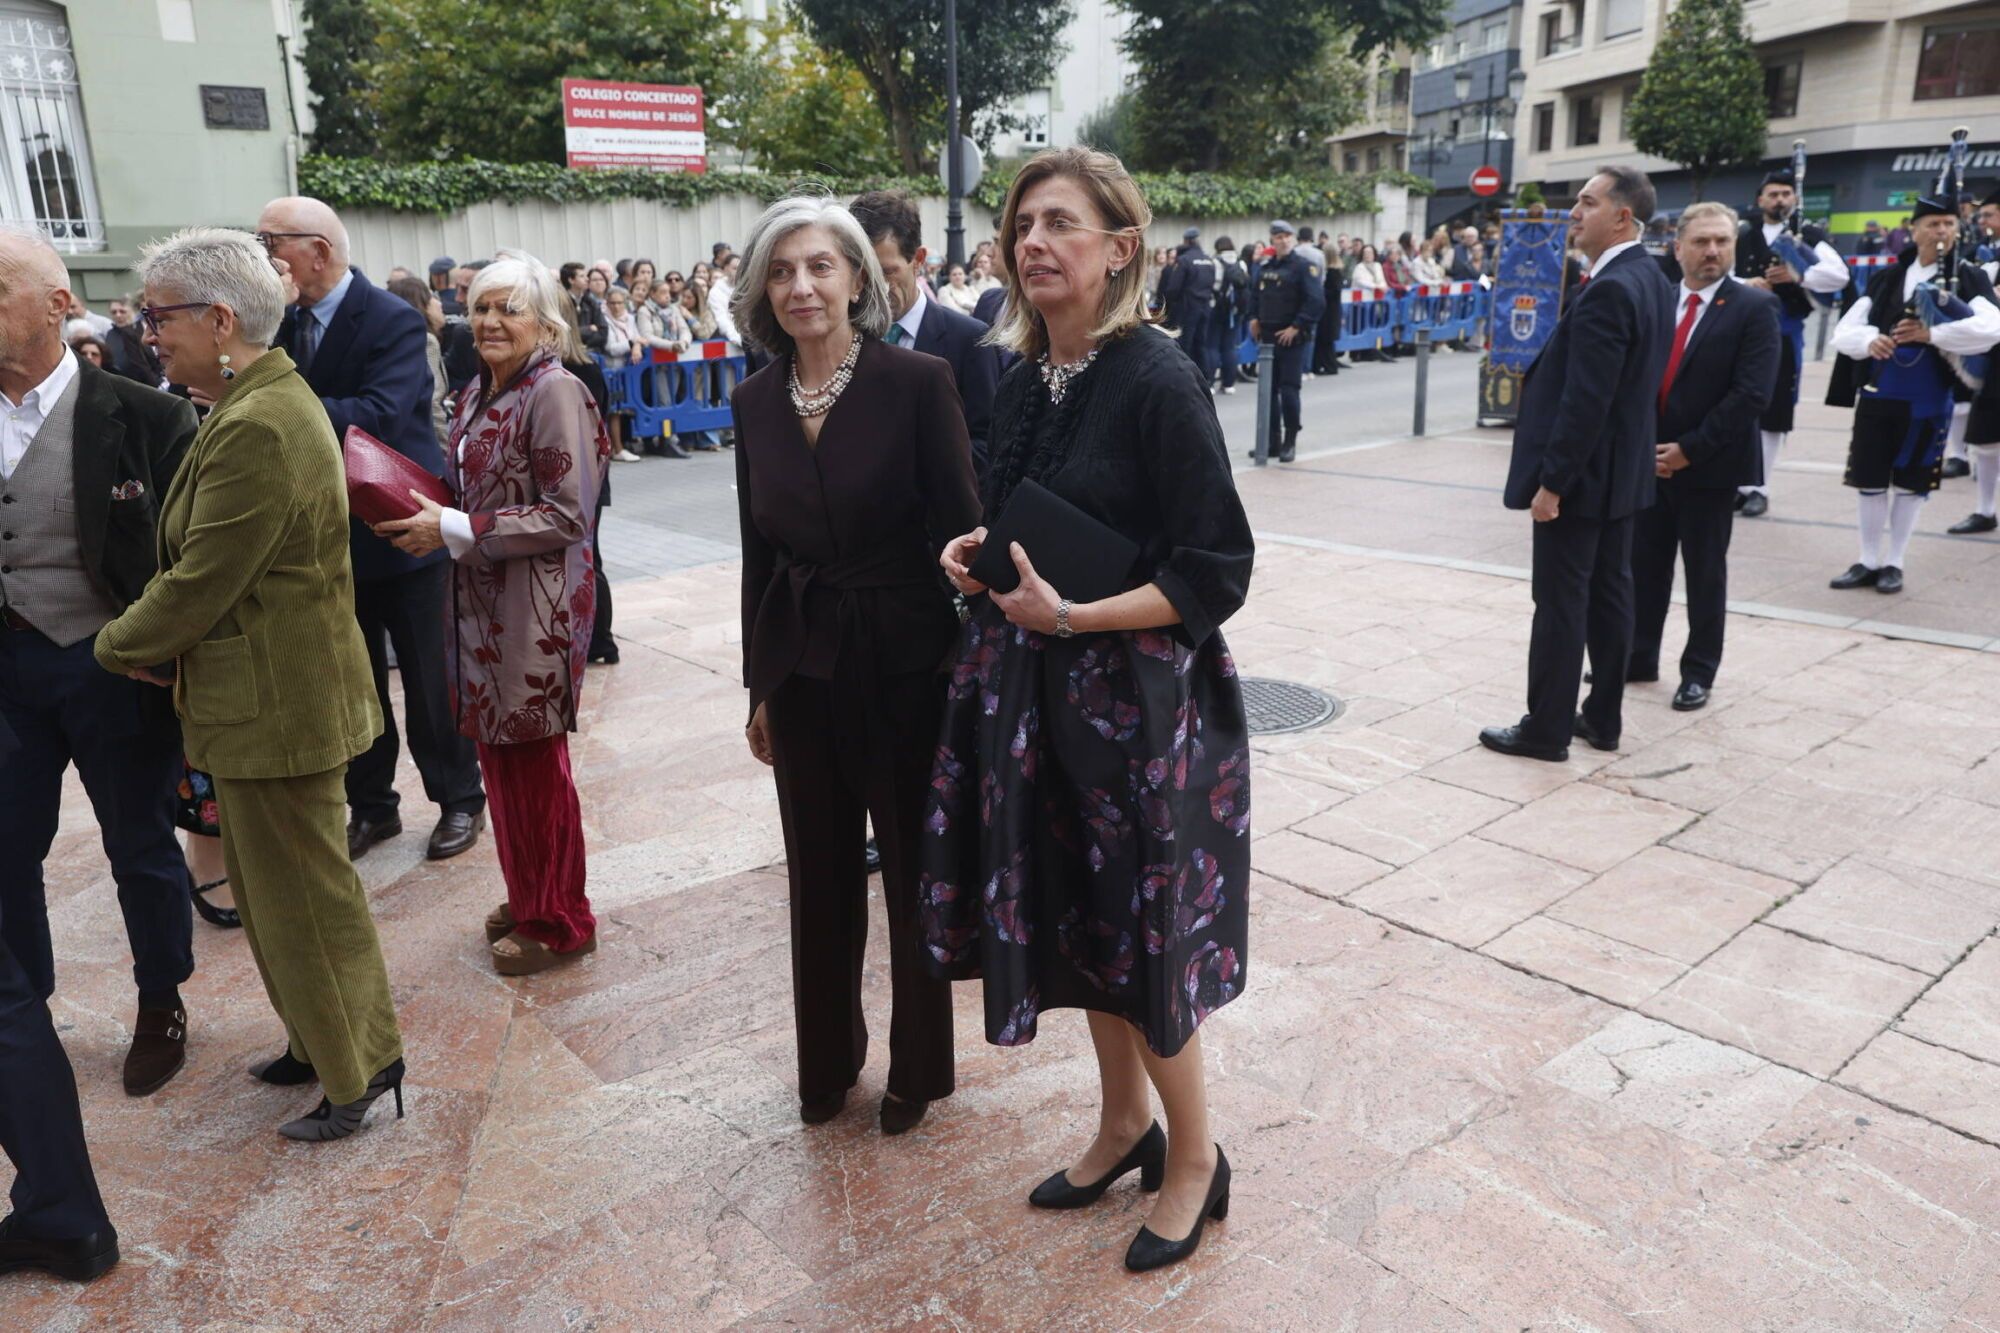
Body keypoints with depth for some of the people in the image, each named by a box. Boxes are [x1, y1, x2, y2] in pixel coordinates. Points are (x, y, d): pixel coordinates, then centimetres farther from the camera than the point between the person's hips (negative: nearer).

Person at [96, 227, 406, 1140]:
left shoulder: (255, 428, -23)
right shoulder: (271, 401, 10)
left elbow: (199, 583, -21)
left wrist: (117, 646, -3)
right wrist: (151, 643, 4)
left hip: (273, 704, -10)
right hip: (272, 694, 10)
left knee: (303, 893, 5)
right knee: (278, 885, 21)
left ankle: (360, 1072, 22)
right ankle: (323, 1041, 38)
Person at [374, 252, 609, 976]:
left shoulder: (555, 392, -14)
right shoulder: (480, 392, 11)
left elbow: (569, 515, -18)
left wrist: (454, 530, -19)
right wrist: (427, 513, 1)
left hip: (538, 602, -8)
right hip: (482, 597, 8)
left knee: (532, 759, 2)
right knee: (499, 752, 14)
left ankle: (558, 922, 19)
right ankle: (528, 897, 32)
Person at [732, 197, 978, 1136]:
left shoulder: (918, 382, -11)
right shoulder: (755, 401, 3)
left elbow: (959, 529, -11)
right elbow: (759, 552, 9)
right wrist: (760, 685, 12)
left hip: (904, 662, -4)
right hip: (802, 665, 4)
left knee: (913, 870, 11)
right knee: (819, 874, 16)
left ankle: (918, 1067, 32)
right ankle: (826, 1060, 37)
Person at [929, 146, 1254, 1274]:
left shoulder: (1158, 381, -16)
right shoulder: (1025, 379, 6)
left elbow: (1216, 573, -17)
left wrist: (1071, 617, -25)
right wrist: (979, 553, -1)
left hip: (1138, 696, -7)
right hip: (1037, 694, 7)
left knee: (1143, 930, 6)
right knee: (1077, 919, 18)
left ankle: (1195, 1159, 30)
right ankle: (1125, 1126, 40)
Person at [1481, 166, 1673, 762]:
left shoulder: (1608, 290, -21)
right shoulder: (1651, 279, 10)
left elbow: (1585, 400, -25)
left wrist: (1551, 481, -21)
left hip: (1583, 473, -10)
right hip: (1621, 469, 10)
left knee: (1560, 604, -2)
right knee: (1608, 594, 14)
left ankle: (1546, 730, 7)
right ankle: (1603, 717, 24)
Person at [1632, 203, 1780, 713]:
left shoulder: (1754, 307, -7)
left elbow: (1752, 393, -14)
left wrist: (1689, 448, -17)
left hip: (1709, 464, -4)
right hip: (1649, 459, 4)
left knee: (1705, 573, 6)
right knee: (1643, 565, 11)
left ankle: (1698, 673, 17)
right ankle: (1638, 657, 24)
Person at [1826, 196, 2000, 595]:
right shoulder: (1886, 277, 7)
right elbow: (1843, 332, 3)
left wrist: (1931, 333, -23)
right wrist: (1869, 341, -17)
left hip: (1927, 399, -2)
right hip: (1877, 393, 2)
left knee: (1911, 482, 7)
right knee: (1870, 480, 7)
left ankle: (1893, 563, 18)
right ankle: (1869, 561, 20)